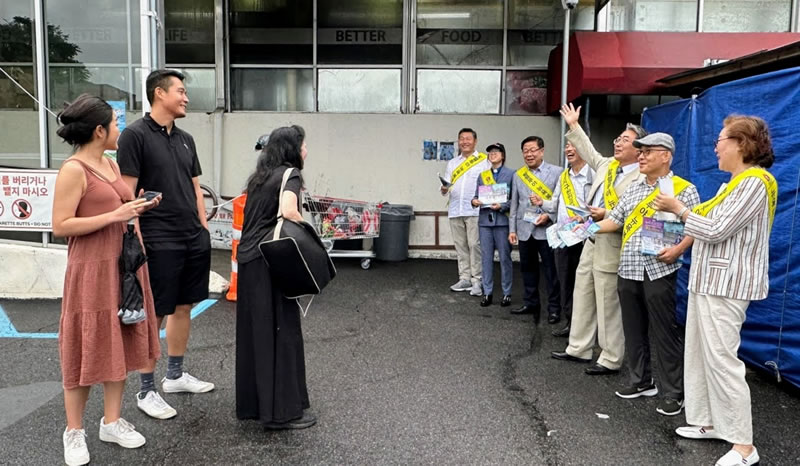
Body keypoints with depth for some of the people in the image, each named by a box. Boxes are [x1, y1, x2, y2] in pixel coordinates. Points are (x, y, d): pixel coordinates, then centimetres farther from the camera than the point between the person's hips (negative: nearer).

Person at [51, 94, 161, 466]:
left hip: (123, 264, 8)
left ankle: (112, 422, 25)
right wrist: (115, 215, -21)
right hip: (92, 269, -8)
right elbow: (60, 226, -18)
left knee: (119, 343, 12)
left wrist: (138, 209, 3)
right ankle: (74, 432, 18)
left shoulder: (112, 164, 11)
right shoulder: (73, 170, -13)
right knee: (87, 349, 1)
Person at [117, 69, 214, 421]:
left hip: (195, 239, 7)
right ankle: (146, 391, 15)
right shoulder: (135, 135, -9)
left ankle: (175, 375, 31)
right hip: (160, 242, -7)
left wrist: (204, 228, 13)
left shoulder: (185, 139, 13)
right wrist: (137, 241, -16)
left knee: (183, 307, 15)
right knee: (154, 315, 2)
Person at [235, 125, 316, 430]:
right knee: (280, 330, -1)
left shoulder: (260, 176, 17)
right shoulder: (290, 174, -8)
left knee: (255, 331, 14)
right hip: (269, 263, -8)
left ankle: (252, 403, 24)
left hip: (247, 259, 8)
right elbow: (288, 211, -26)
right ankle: (282, 410, 6)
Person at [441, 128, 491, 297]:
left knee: (475, 245, -8)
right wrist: (444, 189, -6)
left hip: (475, 210, -5)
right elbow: (446, 187, 16)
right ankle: (464, 278, 14)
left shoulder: (484, 161, 6)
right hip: (455, 211, 5)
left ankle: (477, 280, -3)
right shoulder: (452, 163, 19)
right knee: (460, 245, 7)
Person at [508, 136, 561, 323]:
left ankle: (554, 308, 9)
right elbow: (514, 204, 12)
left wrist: (548, 215, -16)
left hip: (546, 229, -4)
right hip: (524, 230, 4)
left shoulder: (556, 172, -1)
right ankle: (530, 304, 24)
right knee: (528, 268, 12)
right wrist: (512, 229, 9)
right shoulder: (518, 175, 12)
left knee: (551, 270, 1)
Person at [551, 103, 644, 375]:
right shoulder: (606, 166, 11)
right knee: (582, 296, 15)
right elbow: (589, 152, 29)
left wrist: (607, 215, -25)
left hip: (611, 247, -9)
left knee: (608, 305, -1)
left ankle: (611, 360, 13)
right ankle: (578, 349, 28)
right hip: (591, 242, 9)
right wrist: (574, 127, 31)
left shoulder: (641, 178, -14)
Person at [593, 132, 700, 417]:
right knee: (633, 330, 13)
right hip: (628, 270, 6)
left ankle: (672, 393, 10)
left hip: (659, 271, -6)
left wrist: (678, 249, -21)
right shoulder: (633, 190, 15)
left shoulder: (683, 189, -3)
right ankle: (641, 382, 27)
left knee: (664, 333, -1)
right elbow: (615, 220, 15)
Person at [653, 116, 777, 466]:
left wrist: (679, 209, -8)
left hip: (726, 284, -10)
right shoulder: (734, 183, 17)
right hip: (709, 280, 10)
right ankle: (710, 422, 25)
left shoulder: (754, 182, -15)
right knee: (698, 355, 14)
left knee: (721, 359, -8)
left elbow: (717, 231, -19)